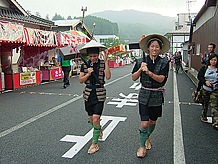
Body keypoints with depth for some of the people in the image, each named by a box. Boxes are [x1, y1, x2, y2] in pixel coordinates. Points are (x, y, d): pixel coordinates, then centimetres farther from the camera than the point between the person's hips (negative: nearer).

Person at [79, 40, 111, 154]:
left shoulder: (103, 64, -6)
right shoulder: (85, 65, 1)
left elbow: (108, 77, -19)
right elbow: (81, 80, 2)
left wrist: (106, 61, -22)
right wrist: (88, 74, -16)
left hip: (99, 94, -3)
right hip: (88, 94, 4)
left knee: (96, 119, -11)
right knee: (91, 120, 14)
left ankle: (95, 144, 2)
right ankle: (99, 130, 46)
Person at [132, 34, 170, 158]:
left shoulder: (164, 63, -5)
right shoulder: (141, 61, -2)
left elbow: (161, 79, -16)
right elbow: (134, 78, -1)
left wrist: (148, 72, -28)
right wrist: (140, 69, -18)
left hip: (157, 96, 1)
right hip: (144, 95, -1)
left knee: (152, 122, 16)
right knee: (144, 124, -5)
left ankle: (147, 137, 46)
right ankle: (142, 146, 17)